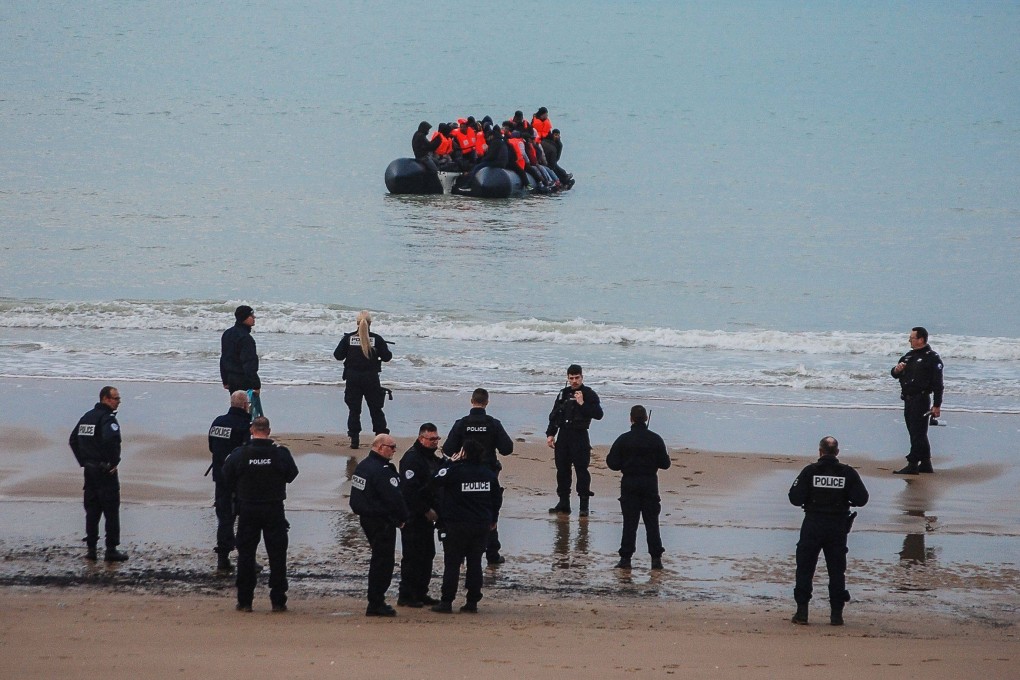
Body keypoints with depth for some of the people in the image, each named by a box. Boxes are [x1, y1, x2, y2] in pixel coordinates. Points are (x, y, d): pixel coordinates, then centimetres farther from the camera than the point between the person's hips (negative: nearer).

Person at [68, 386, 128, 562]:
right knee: (111, 511, -1)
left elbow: (73, 440, 17)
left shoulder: (87, 417, 12)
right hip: (106, 471, -8)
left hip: (89, 470, 8)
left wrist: (83, 461, 17)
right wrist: (114, 462, -18)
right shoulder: (108, 419, -14)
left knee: (92, 510, 12)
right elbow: (111, 440, -32)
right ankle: (111, 550, -1)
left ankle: (91, 549, 13)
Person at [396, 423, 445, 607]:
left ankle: (421, 593, 19)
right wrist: (426, 510, -19)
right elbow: (410, 489, -22)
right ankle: (405, 596, -5)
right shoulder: (412, 458, -15)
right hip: (413, 518, -9)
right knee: (412, 556, -8)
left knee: (427, 556, 12)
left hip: (427, 516, 9)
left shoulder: (433, 459, 15)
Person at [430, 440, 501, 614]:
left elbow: (437, 480, -5)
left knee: (452, 563, 2)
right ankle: (473, 602, 9)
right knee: (475, 563, 10)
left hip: (458, 526, -4)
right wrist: (492, 519, 25)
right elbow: (496, 498, 12)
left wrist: (451, 462, 3)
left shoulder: (455, 471, -16)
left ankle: (446, 602, 1)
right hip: (482, 526, 4)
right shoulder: (489, 474, 3)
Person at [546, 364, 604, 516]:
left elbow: (598, 414, -13)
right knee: (562, 469, 7)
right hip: (563, 435, 6)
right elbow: (554, 415, 19)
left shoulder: (589, 394, -3)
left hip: (580, 437, -6)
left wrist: (582, 404, -19)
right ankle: (563, 502, 15)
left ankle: (584, 505, -4)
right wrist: (550, 434, 11)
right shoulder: (564, 394, 14)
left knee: (581, 469, -8)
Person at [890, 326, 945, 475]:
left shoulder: (932, 358, -9)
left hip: (921, 400, -9)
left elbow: (937, 383, -12)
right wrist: (896, 370, -4)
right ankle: (925, 464, 20)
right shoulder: (908, 356, 17)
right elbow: (895, 374, 22)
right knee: (917, 434, 13)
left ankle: (912, 465, -9)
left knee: (918, 433, -8)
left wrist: (937, 405, -17)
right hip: (908, 400, 9)